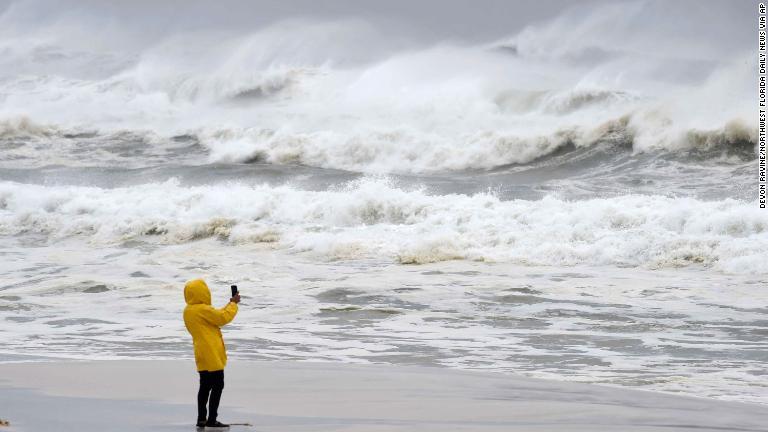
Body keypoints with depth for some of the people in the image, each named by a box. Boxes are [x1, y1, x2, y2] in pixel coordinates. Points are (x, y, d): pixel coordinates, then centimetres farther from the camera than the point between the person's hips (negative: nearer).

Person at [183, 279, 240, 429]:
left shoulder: (188, 311, 11)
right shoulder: (203, 310, -18)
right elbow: (223, 318, -15)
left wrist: (229, 305, 18)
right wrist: (233, 304, -1)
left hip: (202, 355, 9)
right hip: (212, 354, -9)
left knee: (205, 386, 14)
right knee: (218, 385, -4)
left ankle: (201, 419, 15)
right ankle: (212, 420, -5)